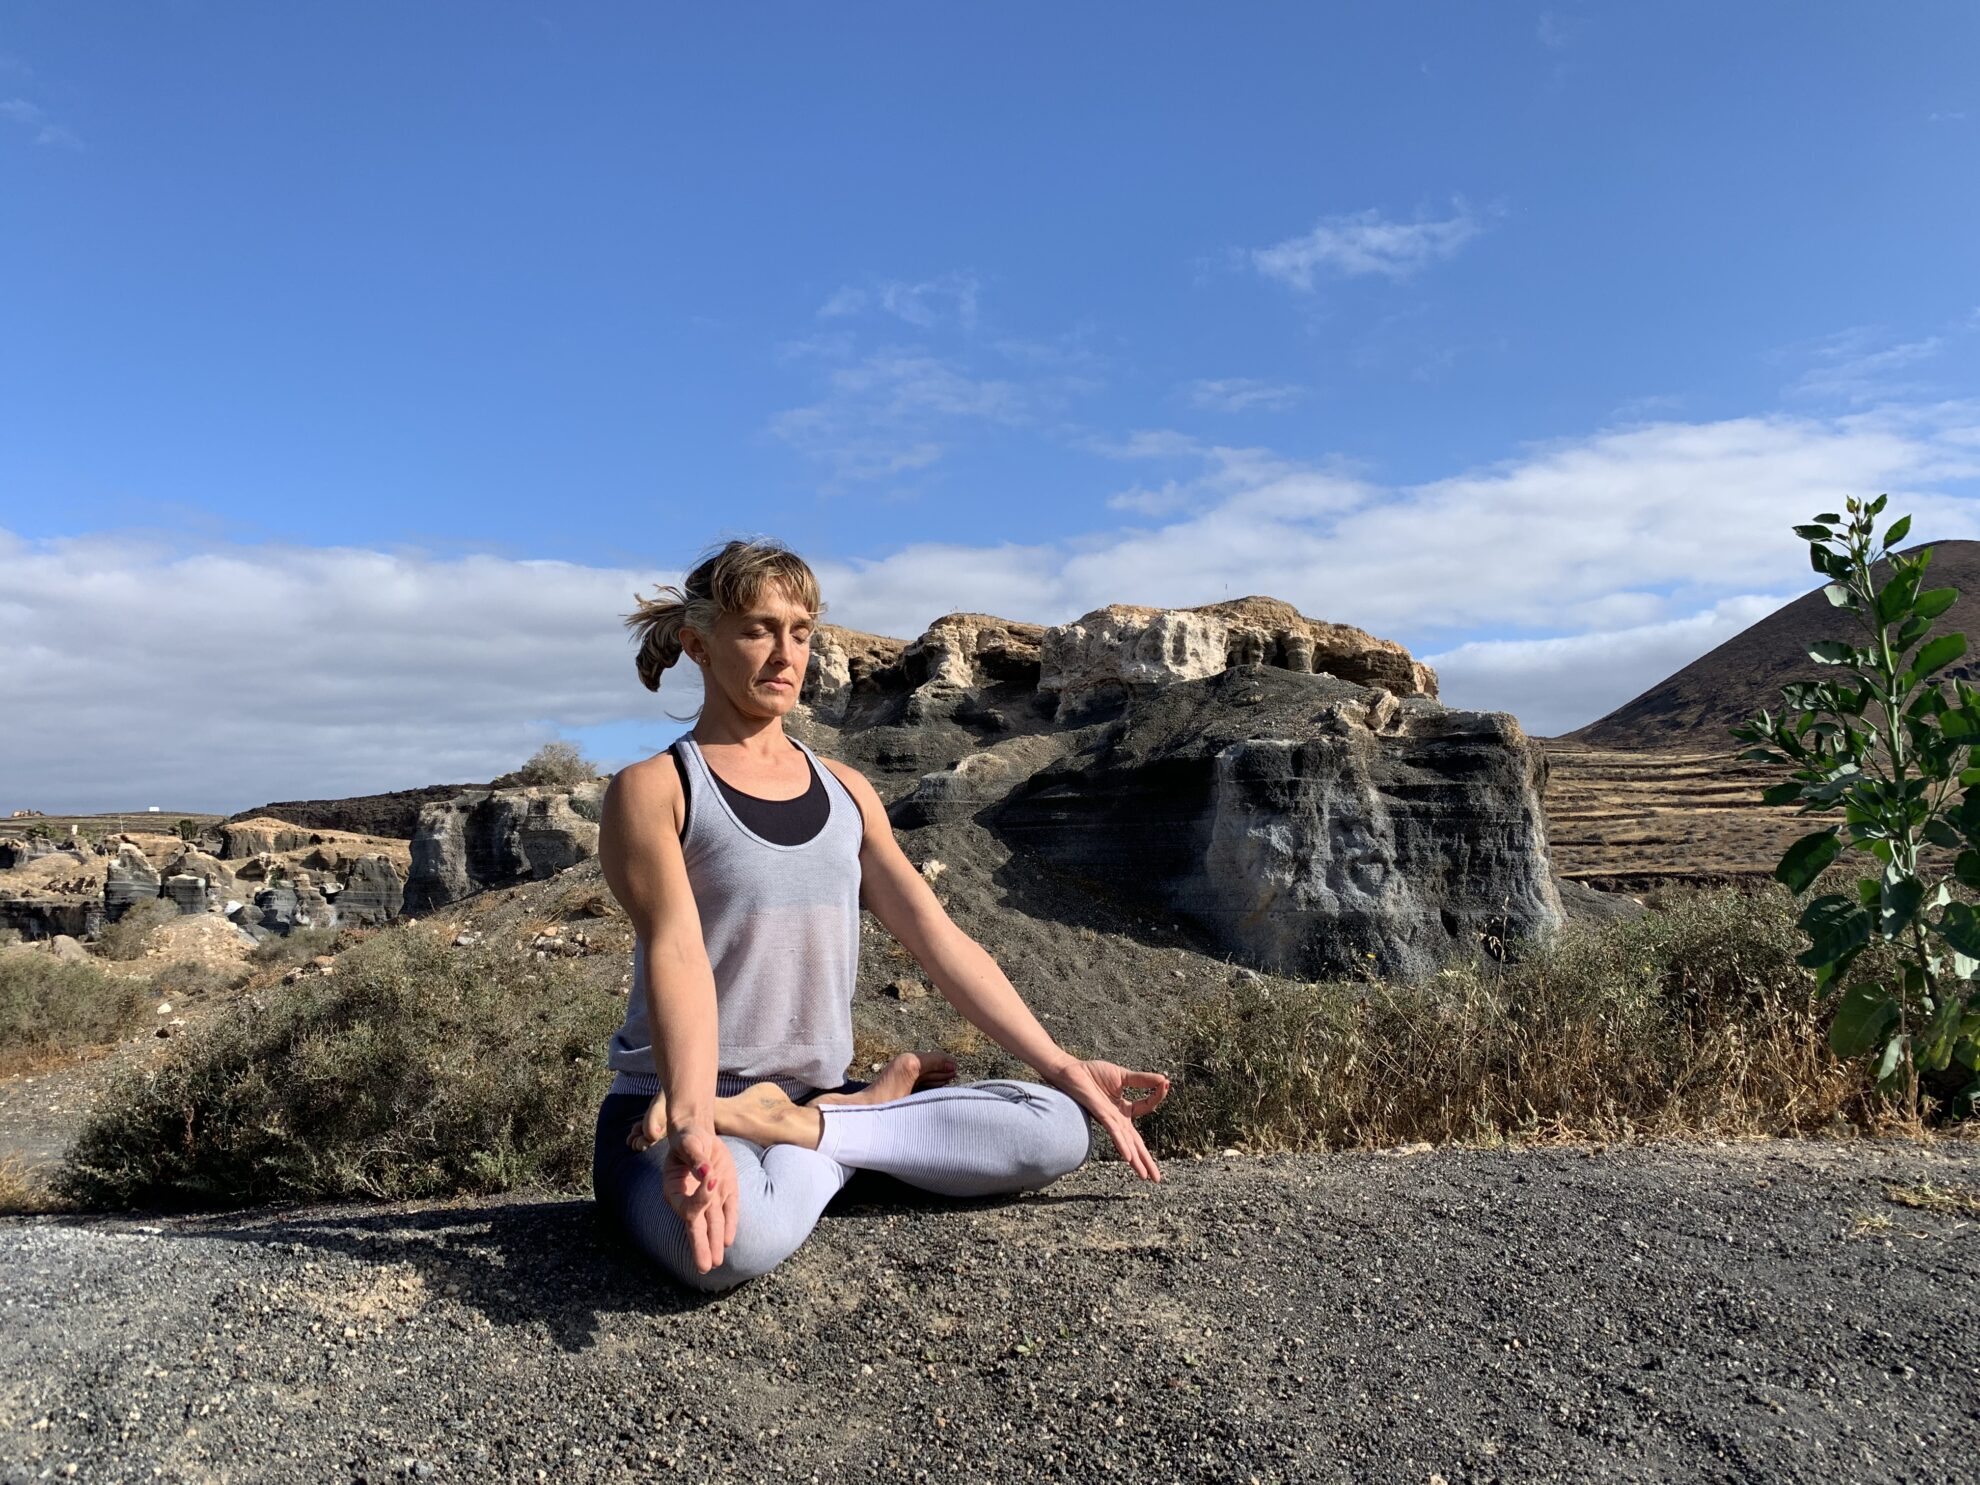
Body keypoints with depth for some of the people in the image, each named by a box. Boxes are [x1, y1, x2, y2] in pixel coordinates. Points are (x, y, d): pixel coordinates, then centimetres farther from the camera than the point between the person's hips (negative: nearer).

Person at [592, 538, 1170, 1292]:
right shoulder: (652, 790, -4)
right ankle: (876, 1114, -11)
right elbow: (676, 953, -19)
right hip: (671, 1109, -5)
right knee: (740, 1236, -40)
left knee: (1060, 1128, -12)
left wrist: (1063, 1067, 2)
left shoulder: (844, 789, 12)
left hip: (814, 1092, 6)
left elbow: (938, 938, 8)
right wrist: (692, 1124, -36)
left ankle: (804, 1125, -10)